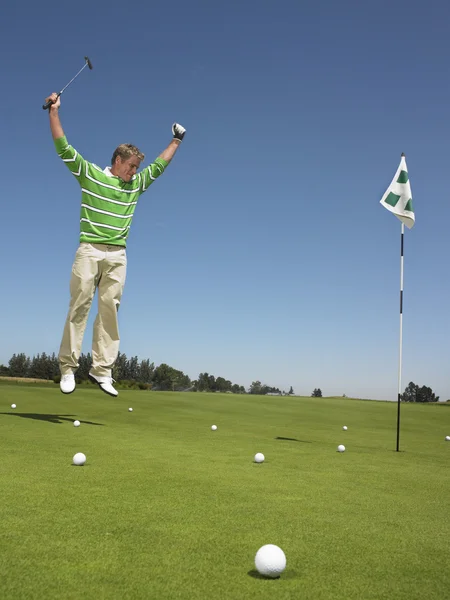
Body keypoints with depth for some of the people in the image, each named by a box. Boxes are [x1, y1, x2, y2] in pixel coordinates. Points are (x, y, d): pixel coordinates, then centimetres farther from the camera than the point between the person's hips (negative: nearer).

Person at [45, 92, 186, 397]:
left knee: (110, 309, -2)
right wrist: (54, 111, -1)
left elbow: (159, 164, 32)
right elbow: (63, 147, 3)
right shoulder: (90, 174, 7)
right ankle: (68, 367, -3)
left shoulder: (137, 184, 19)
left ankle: (102, 370, -1)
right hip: (89, 250, -4)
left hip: (117, 255, 4)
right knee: (80, 306, -6)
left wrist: (176, 140, 37)